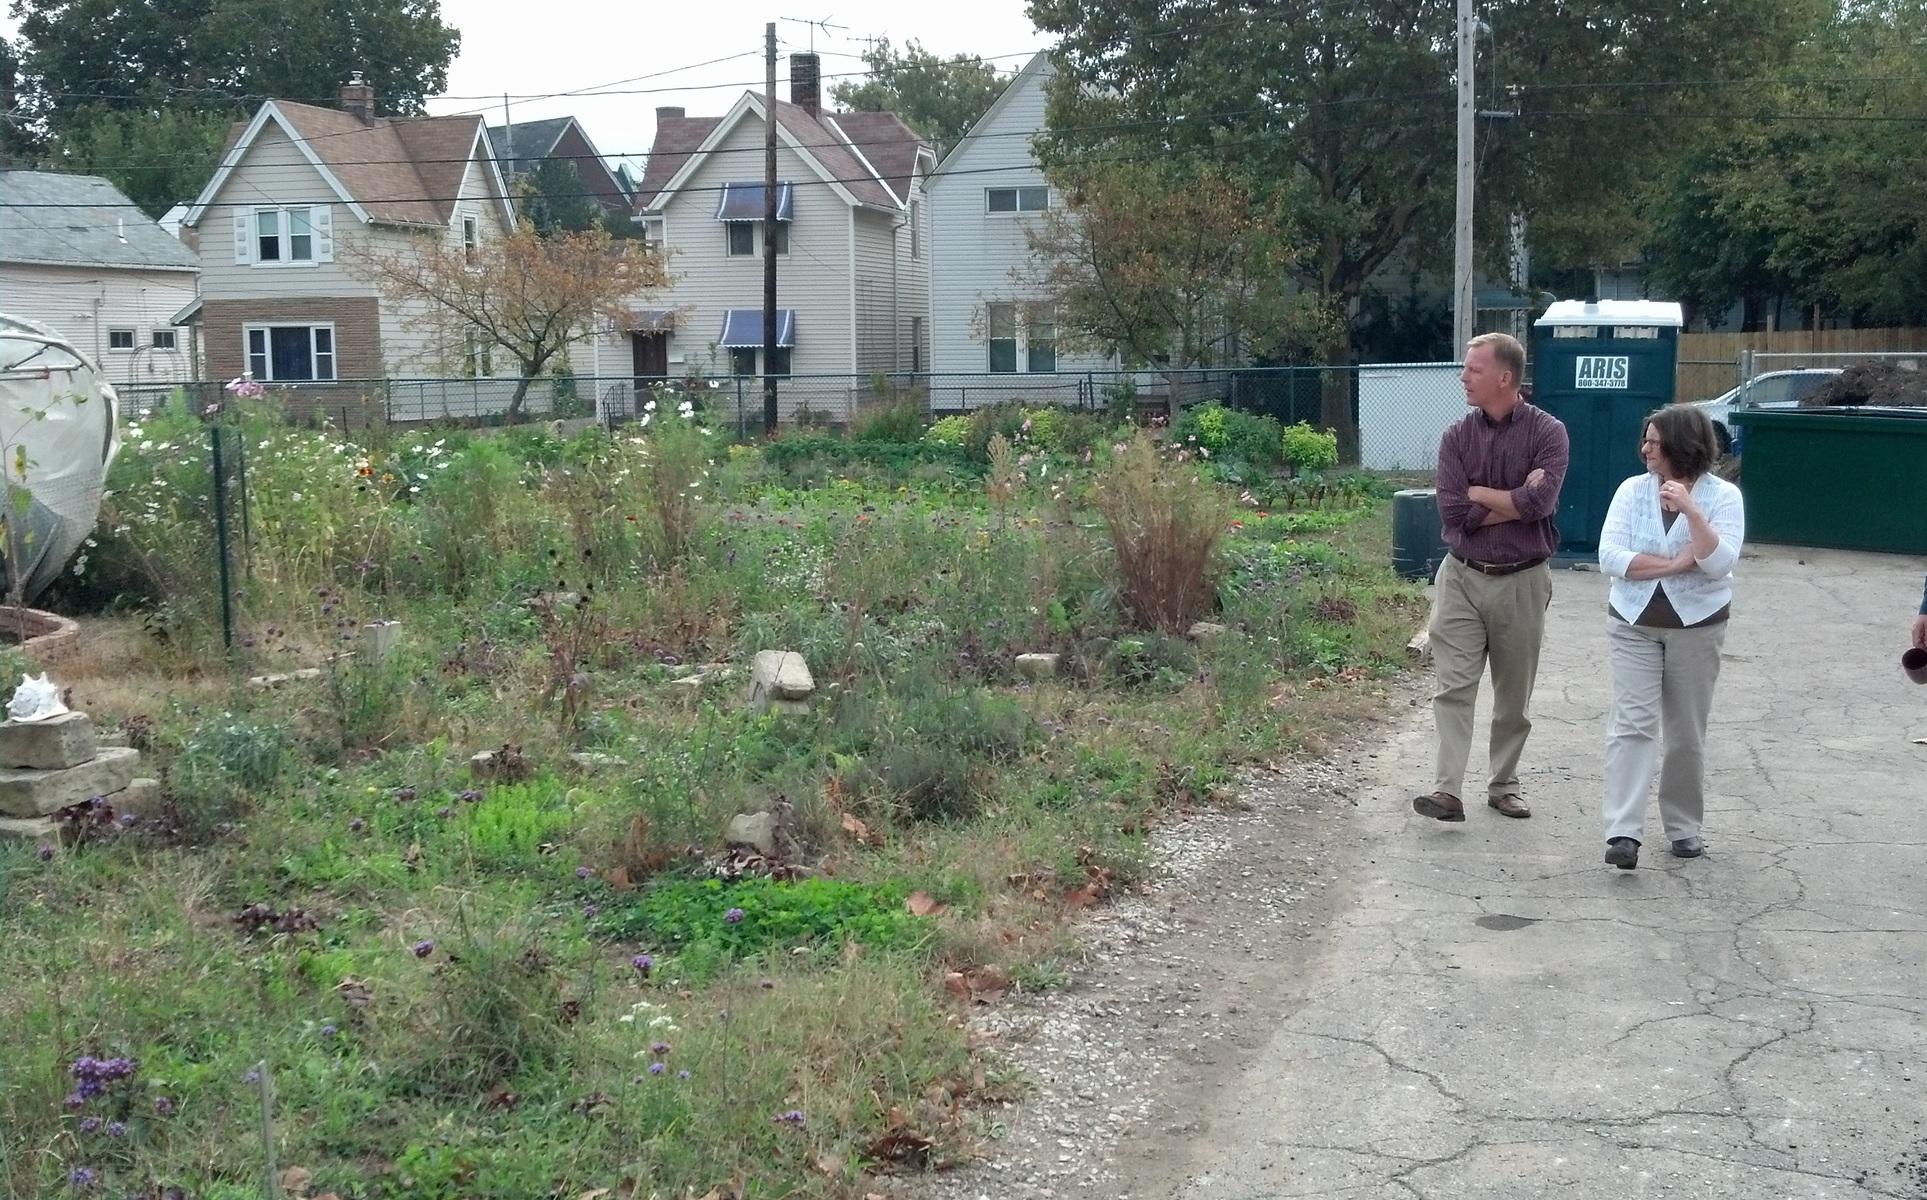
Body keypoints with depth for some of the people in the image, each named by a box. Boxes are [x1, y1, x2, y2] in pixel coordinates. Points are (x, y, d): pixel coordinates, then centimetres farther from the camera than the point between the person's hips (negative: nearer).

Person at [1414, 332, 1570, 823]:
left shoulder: (1547, 432, -5)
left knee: (1514, 695, 11)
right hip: (1462, 576, 1)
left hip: (1521, 581, -1)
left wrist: (1478, 494, -11)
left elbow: (1541, 501, -21)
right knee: (1452, 687, -7)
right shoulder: (1457, 437, 1)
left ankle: (1504, 784, 24)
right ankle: (1447, 790, -10)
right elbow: (1452, 511, -9)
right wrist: (1515, 500, -11)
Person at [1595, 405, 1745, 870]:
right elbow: (1610, 557, -9)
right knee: (1633, 723, -10)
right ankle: (1623, 831, -16)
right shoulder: (1633, 490, 0)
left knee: (1687, 733, 8)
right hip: (1634, 625, 0)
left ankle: (1684, 826, 23)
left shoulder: (1723, 496, -4)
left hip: (1697, 627, 0)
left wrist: (1691, 512, -27)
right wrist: (1676, 564, -15)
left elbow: (1719, 563, -17)